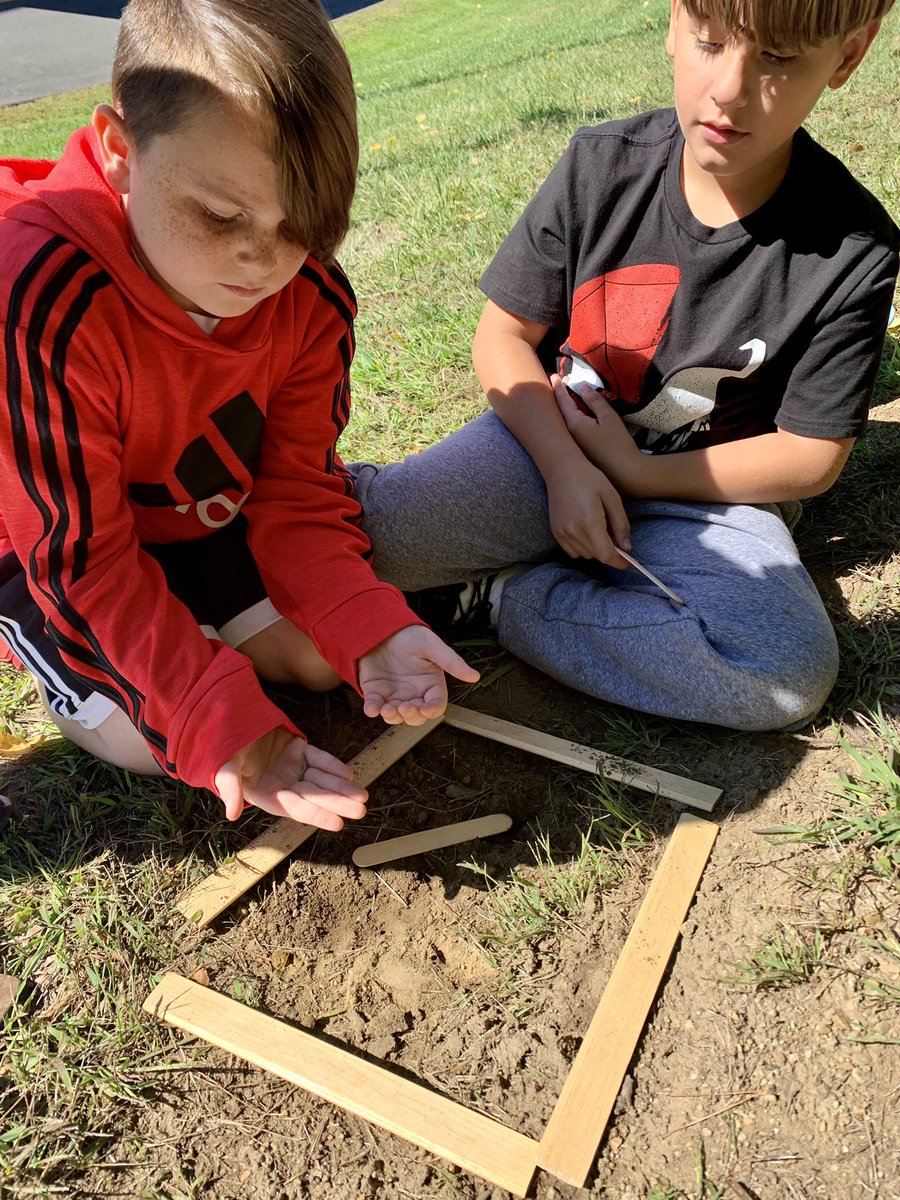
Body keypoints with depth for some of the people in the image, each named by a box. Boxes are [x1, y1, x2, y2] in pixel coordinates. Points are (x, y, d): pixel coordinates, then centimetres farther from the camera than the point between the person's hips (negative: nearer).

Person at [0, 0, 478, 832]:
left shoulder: (310, 297, -17)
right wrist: (223, 730, -38)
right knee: (144, 734, -18)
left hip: (201, 516, 5)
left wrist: (372, 630, -31)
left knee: (320, 658, -4)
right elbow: (84, 557, -30)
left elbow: (299, 496, -14)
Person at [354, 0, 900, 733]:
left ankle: (494, 592, -18)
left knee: (794, 670, -32)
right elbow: (503, 333, -3)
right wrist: (565, 466, -18)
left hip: (702, 494, 1)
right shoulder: (601, 168, -6)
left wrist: (636, 474, -12)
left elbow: (811, 455, -6)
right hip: (549, 443, 0)